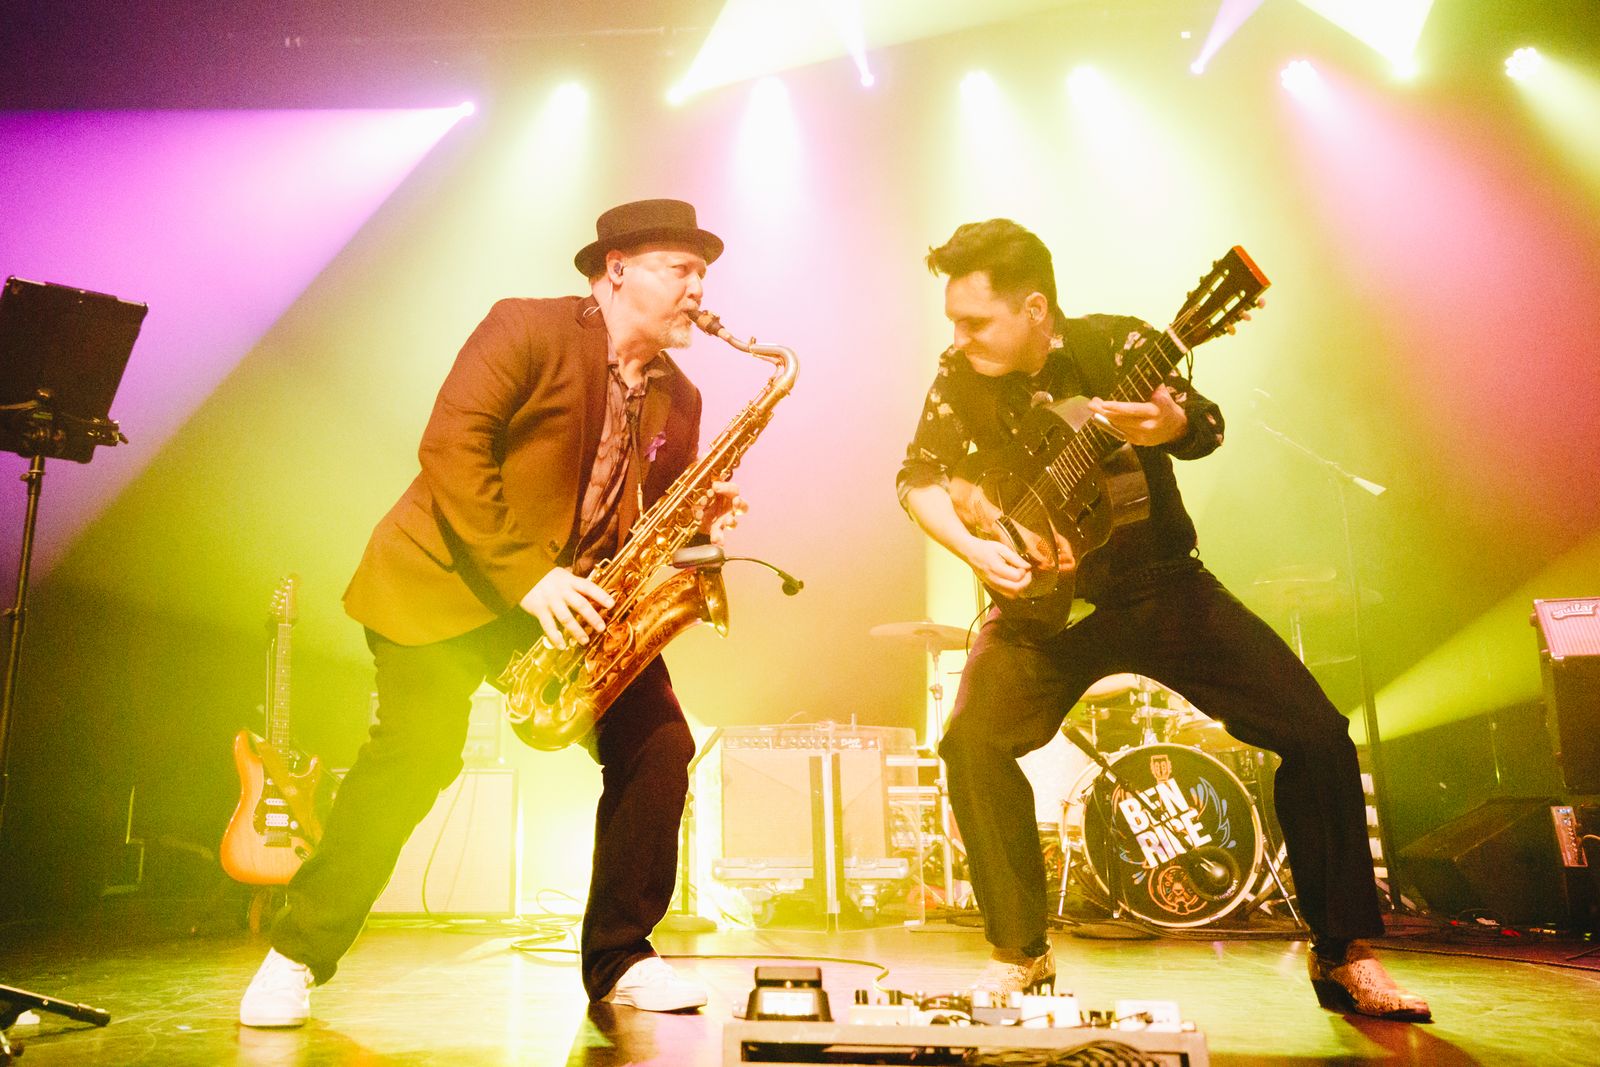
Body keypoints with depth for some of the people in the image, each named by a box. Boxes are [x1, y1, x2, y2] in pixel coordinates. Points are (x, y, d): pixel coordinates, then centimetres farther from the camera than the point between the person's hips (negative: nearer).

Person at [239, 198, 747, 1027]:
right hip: (454, 579, -5)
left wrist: (698, 523, -8)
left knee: (658, 748, -6)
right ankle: (296, 957, 6)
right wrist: (525, 576, -24)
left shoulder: (677, 400, 11)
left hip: (579, 596, 6)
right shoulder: (527, 329, -8)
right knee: (414, 759, -16)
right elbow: (450, 444, -18)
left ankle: (618, 958, 9)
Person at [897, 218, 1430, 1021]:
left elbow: (1204, 425, -23)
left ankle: (1344, 954, 8)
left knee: (1316, 732, -11)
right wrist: (972, 547, -16)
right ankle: (1021, 953, -1)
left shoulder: (1115, 344, -12)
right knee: (972, 739, -20)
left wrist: (1173, 425, -48)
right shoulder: (962, 375, -4)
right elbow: (920, 474, 2)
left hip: (1161, 585, -1)